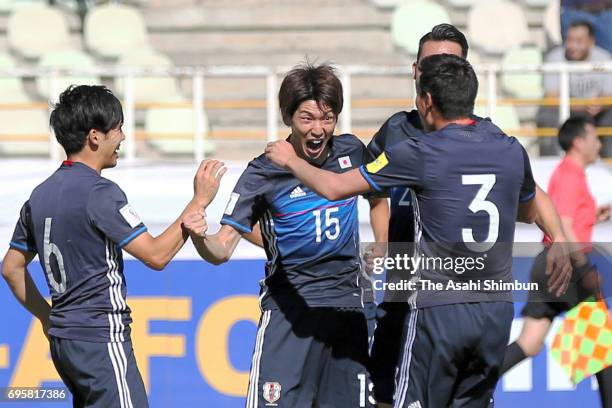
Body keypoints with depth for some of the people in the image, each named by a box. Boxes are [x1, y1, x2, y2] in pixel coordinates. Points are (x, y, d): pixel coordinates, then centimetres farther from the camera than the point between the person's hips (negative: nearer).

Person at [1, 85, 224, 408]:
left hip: (62, 341, 9)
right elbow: (156, 255, -15)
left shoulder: (40, 194, 11)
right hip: (101, 339, -9)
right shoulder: (99, 193, -14)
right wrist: (199, 201, -9)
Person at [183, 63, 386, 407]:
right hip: (289, 309, -4)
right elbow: (223, 249, -13)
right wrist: (199, 237, -34)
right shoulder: (263, 173, -11)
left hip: (346, 304, 4)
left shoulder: (351, 152, 0)